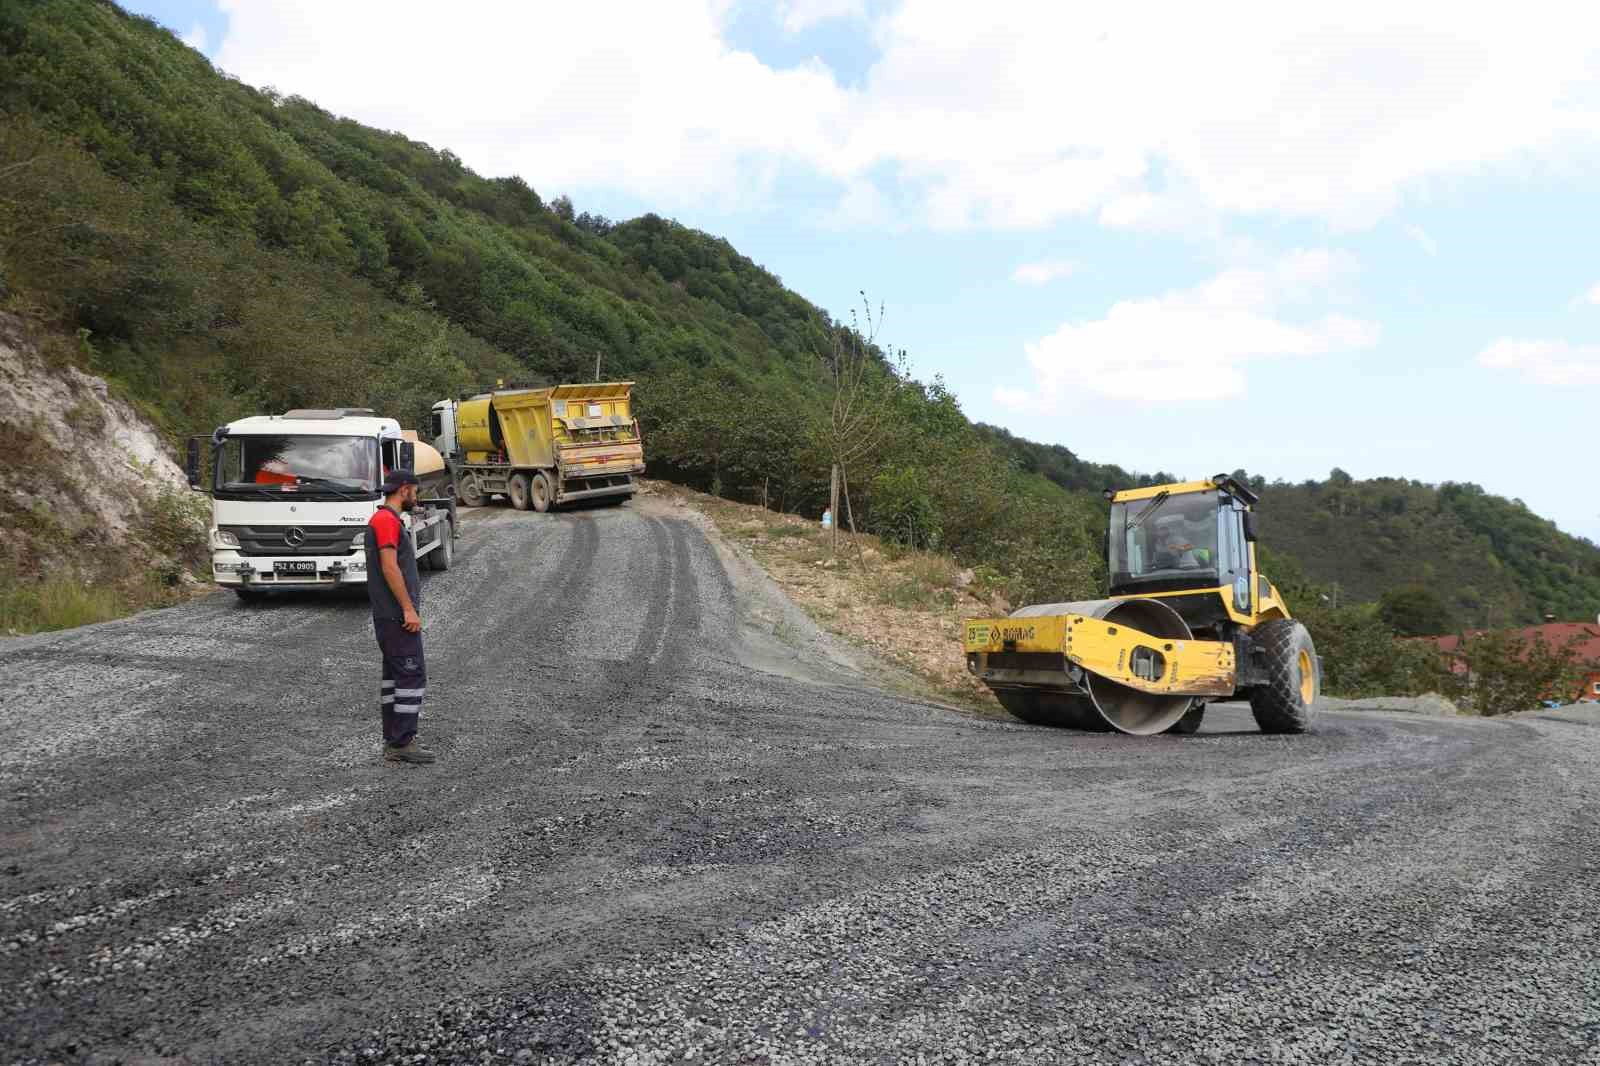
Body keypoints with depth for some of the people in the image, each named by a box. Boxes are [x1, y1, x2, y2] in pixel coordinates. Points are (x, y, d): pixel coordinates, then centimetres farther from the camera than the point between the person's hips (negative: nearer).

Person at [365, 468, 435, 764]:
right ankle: (402, 743, -10)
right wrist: (409, 609, -23)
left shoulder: (383, 519, 18)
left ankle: (393, 740, 15)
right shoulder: (387, 520, -14)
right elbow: (390, 567, -22)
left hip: (389, 615, 11)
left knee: (394, 674, 12)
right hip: (398, 615, -11)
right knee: (412, 674, -10)